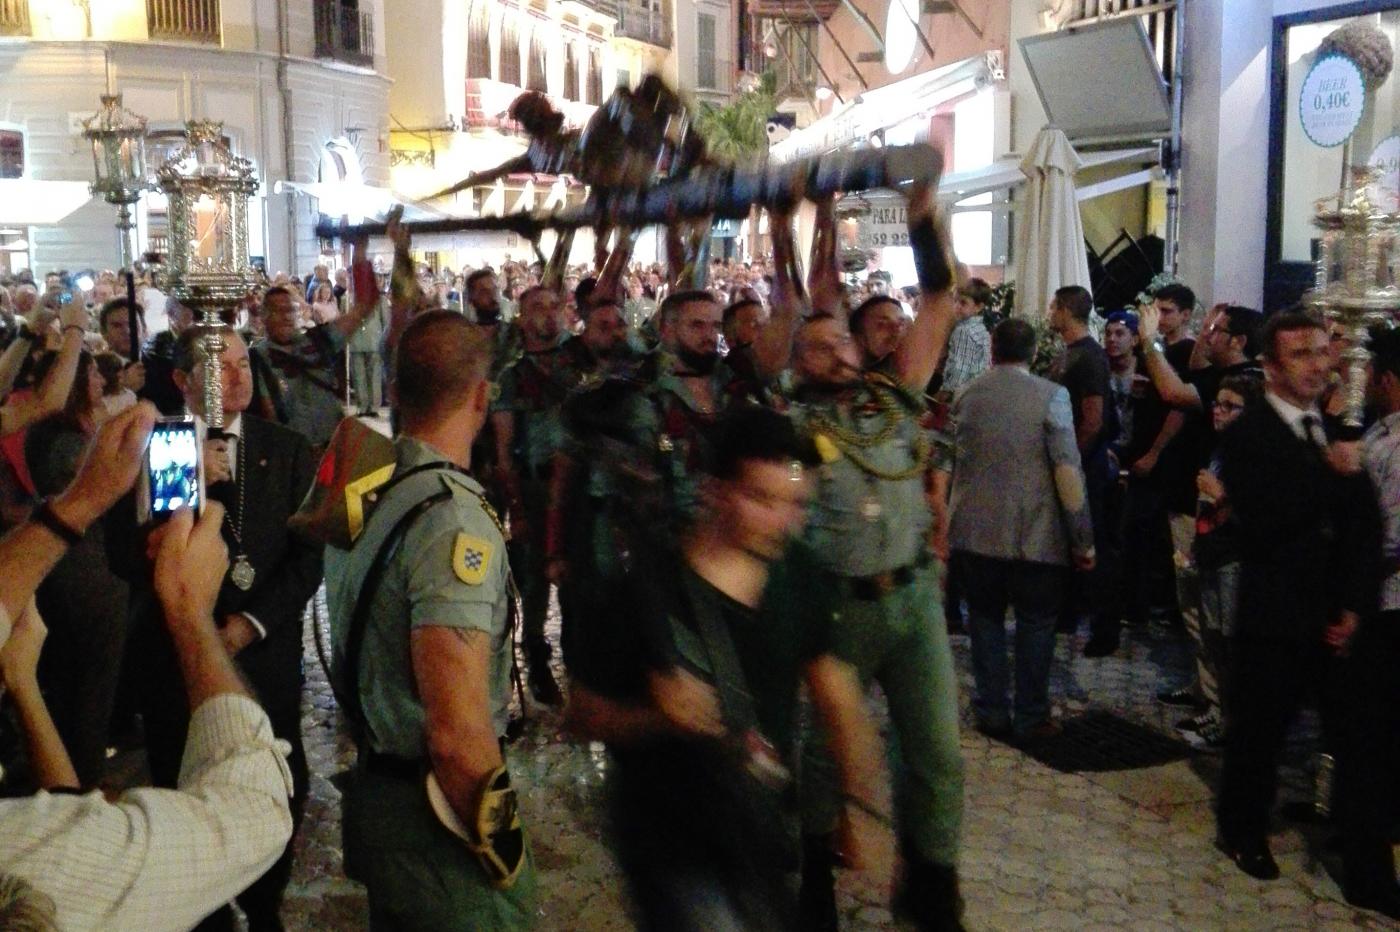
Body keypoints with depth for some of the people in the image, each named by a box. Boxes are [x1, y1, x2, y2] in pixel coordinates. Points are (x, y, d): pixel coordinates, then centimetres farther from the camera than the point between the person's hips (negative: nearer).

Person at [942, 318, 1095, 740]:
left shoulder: (966, 396, 5)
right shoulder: (1051, 396, -8)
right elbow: (1068, 470, -13)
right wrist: (1083, 538, -8)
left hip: (974, 531, 3)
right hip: (1034, 535, -3)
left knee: (985, 620, 14)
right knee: (1036, 624, 10)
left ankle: (992, 714, 17)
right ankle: (1031, 718, 15)